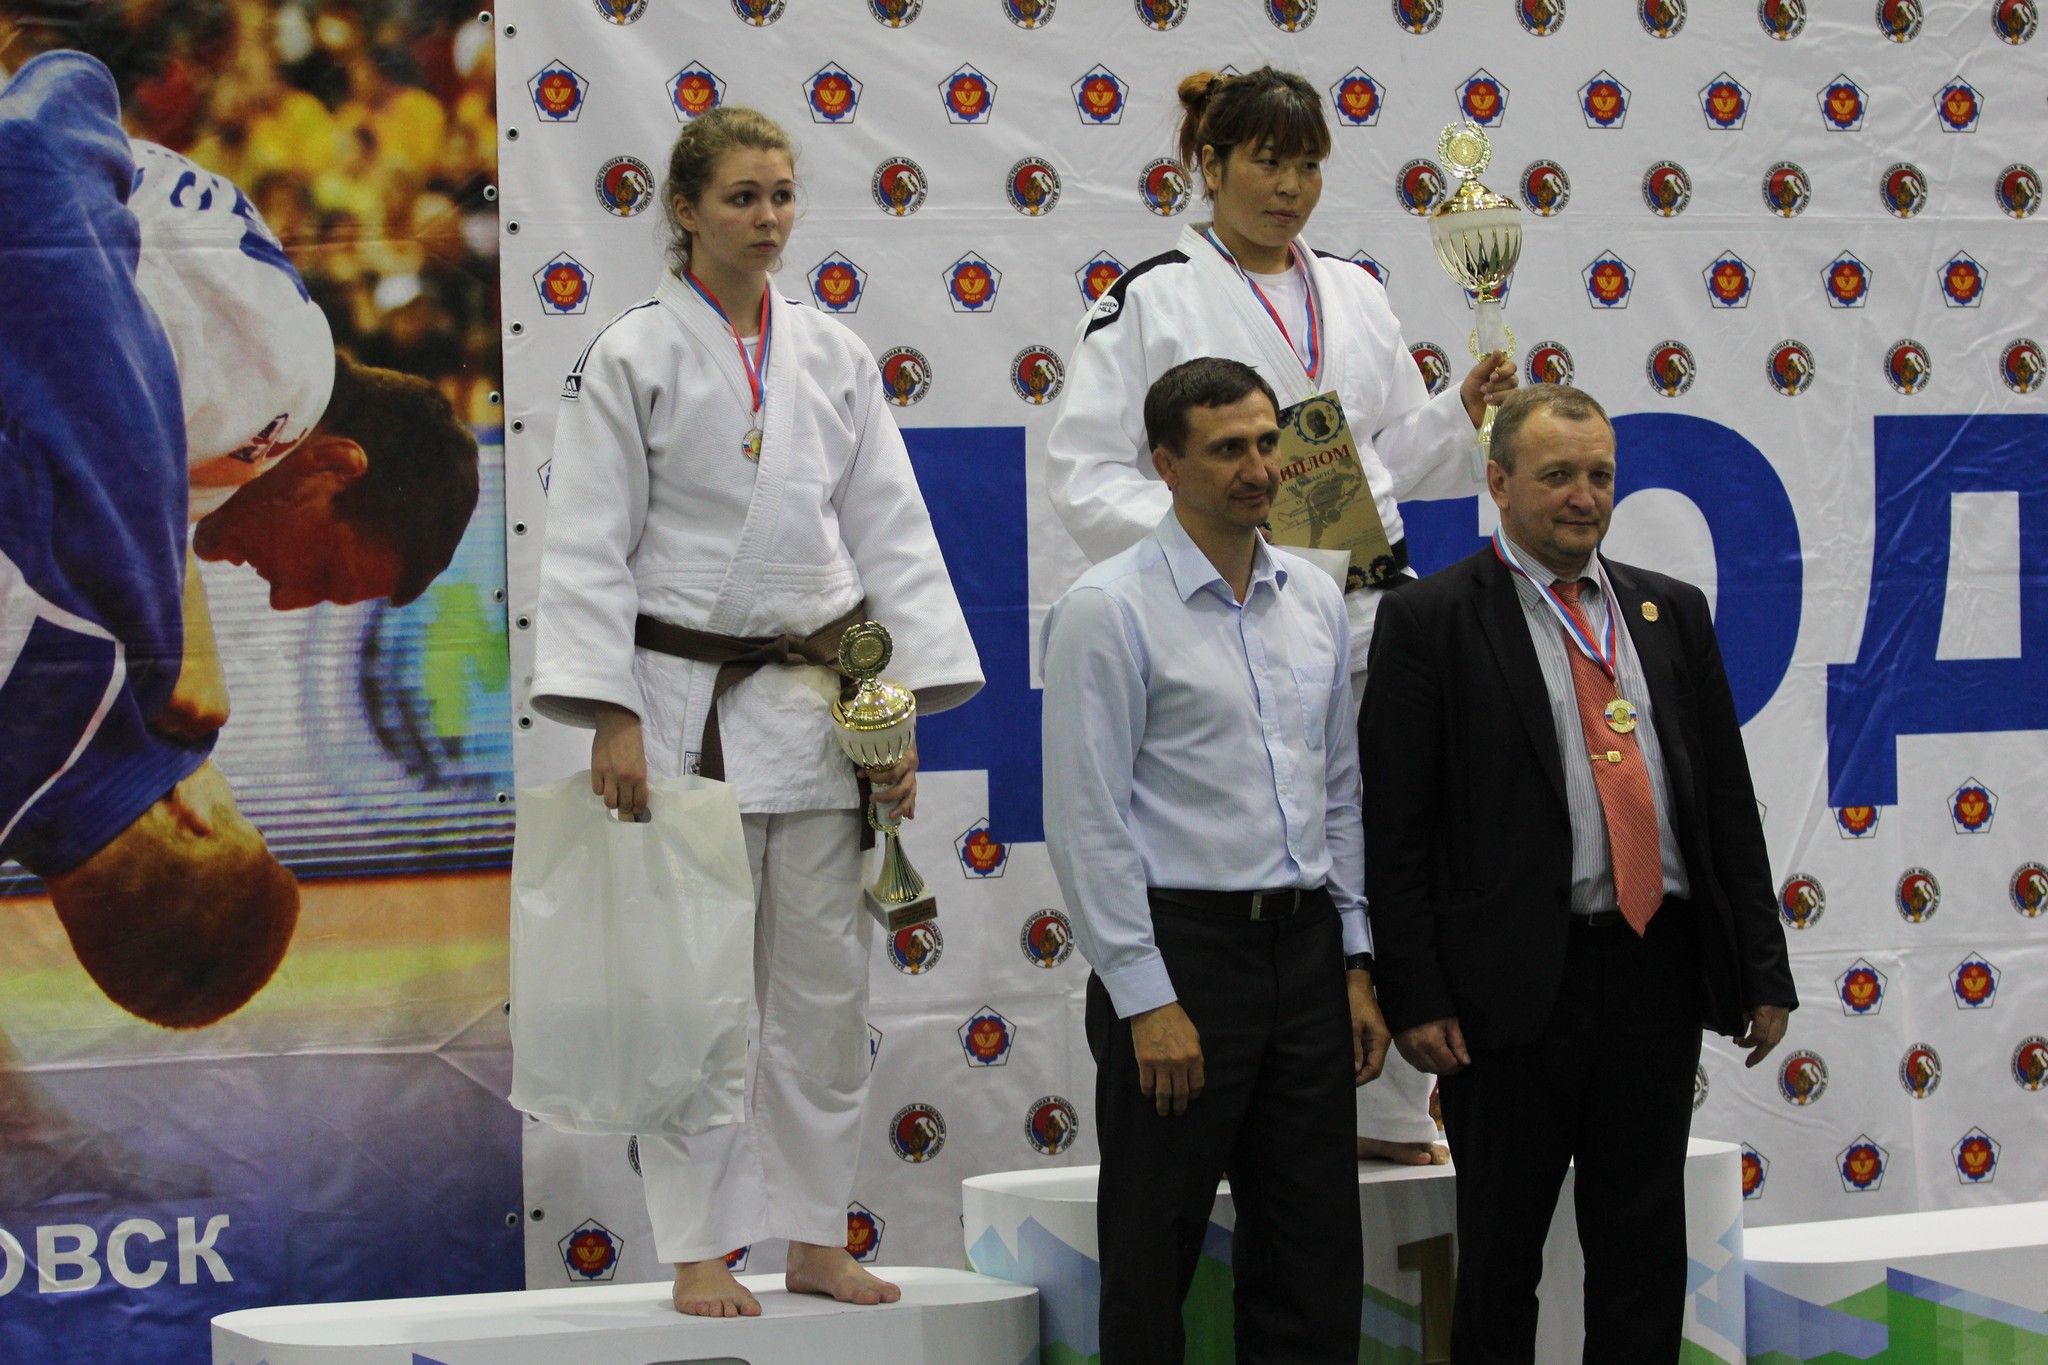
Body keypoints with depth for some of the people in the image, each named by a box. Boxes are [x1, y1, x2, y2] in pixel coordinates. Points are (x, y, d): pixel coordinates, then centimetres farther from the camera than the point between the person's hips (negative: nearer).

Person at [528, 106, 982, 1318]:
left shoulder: (835, 357, 8)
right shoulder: (633, 356, -4)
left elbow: (891, 535, 9)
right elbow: (591, 549, -6)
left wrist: (905, 711, 2)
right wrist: (612, 719, -13)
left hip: (816, 700, 4)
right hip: (687, 696, -4)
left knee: (827, 978, 6)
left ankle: (816, 1236, 17)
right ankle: (701, 1249, 8)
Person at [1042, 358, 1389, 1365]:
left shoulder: (1315, 600, 11)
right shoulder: (1108, 610, -8)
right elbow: (1087, 822, -11)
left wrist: (1357, 962, 9)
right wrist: (1146, 1000, -15)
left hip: (1305, 947, 6)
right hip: (1181, 948, -6)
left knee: (1314, 1265, 9)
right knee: (1153, 1263, 2)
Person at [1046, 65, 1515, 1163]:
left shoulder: (1352, 293, 15)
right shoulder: (1151, 299, -1)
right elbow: (1084, 472, -5)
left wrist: (1463, 413, 2)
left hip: (1362, 611, 5)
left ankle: (1387, 1111, 15)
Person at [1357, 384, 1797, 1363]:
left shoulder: (1672, 612, 12)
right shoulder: (1430, 620, -2)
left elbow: (1728, 799, 13)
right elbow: (1393, 824, -6)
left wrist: (1763, 969, 7)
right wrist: (1414, 996, -12)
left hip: (1659, 972, 4)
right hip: (1517, 982, -4)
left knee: (1645, 1246, 10)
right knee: (1500, 1248, 6)